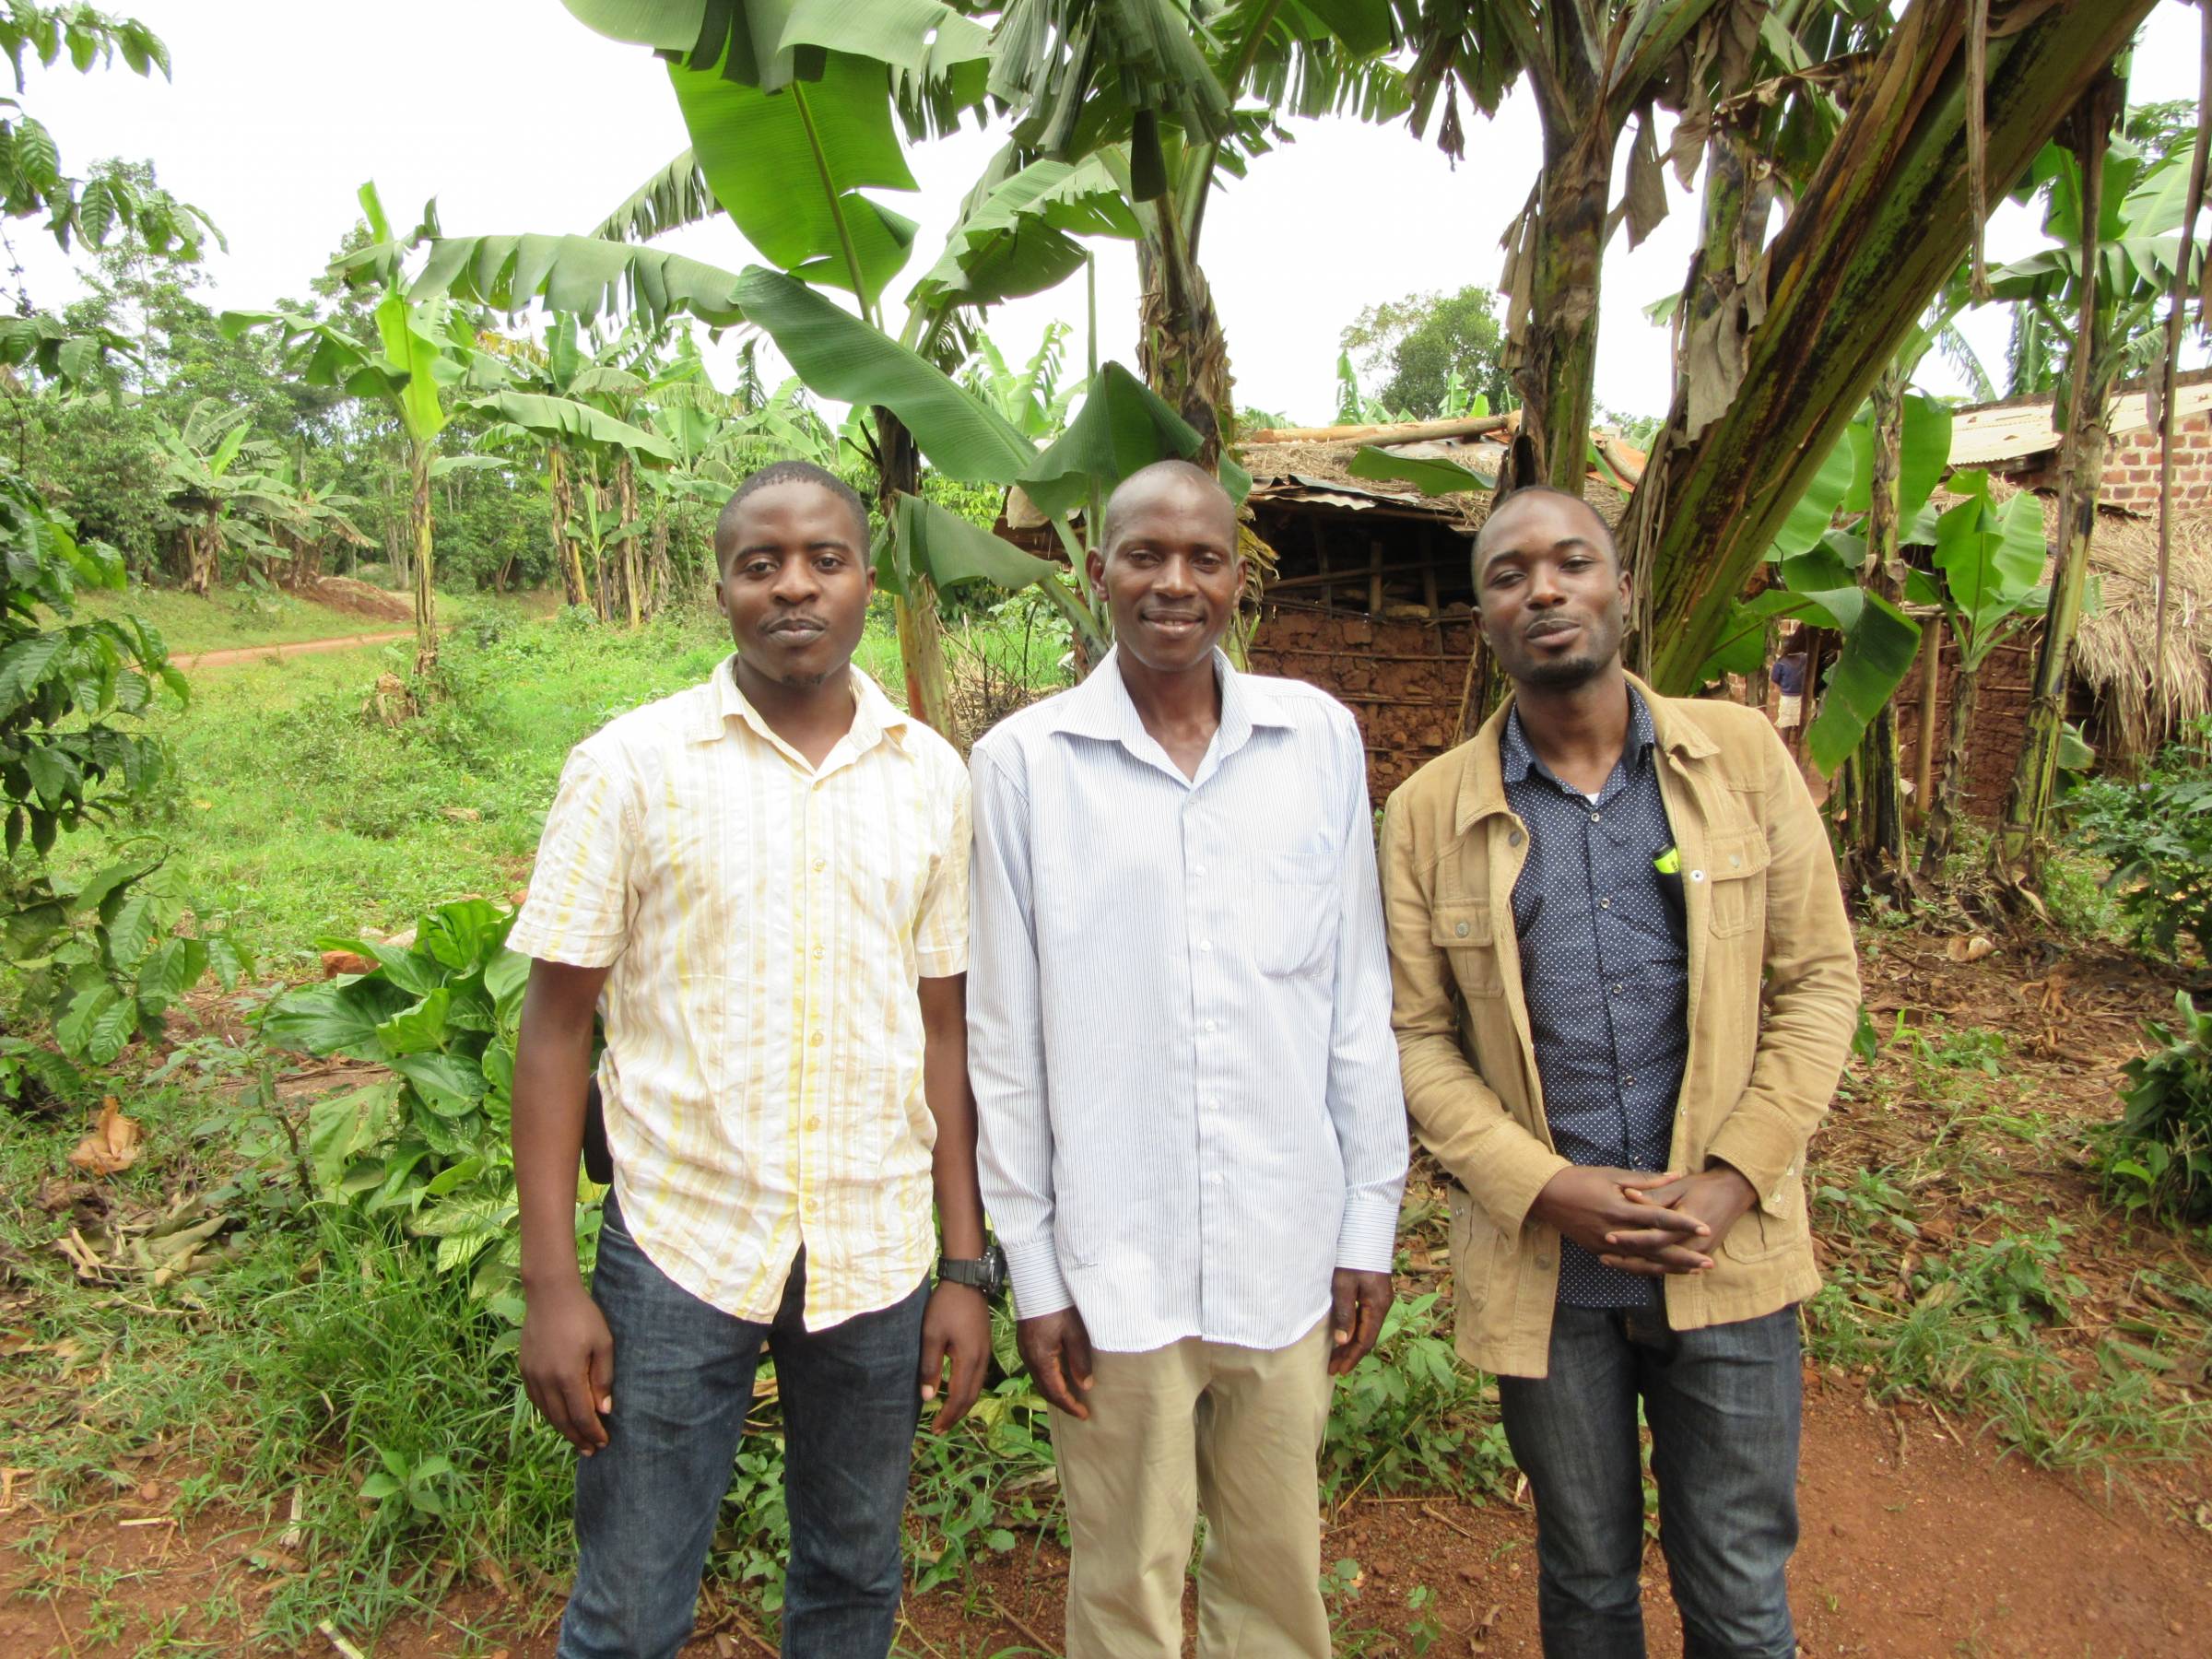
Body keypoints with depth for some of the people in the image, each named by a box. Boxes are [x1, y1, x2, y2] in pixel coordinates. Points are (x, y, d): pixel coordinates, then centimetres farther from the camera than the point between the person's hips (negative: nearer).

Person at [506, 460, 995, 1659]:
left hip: (877, 1253, 2)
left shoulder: (931, 776, 0)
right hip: (680, 1244, -2)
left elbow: (943, 1027, 4)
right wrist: (549, 1284, -7)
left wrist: (966, 1266, 3)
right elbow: (557, 1023, -4)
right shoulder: (631, 764, -6)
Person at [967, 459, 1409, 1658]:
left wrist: (1371, 1222, 5)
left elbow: (1358, 998, 5)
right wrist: (1031, 1266, 0)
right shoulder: (1023, 762, -5)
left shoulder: (1319, 738, 1)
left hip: (1290, 1254, 2)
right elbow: (1003, 1035, -2)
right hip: (1113, 1265, -2)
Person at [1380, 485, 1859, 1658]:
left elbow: (1817, 978, 0)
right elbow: (1417, 1036, -2)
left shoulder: (1742, 755, -1)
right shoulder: (1428, 810, -3)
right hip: (1542, 1265, 0)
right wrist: (1546, 1189, -14)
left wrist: (1733, 1182, -10)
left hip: (1727, 1253, 1)